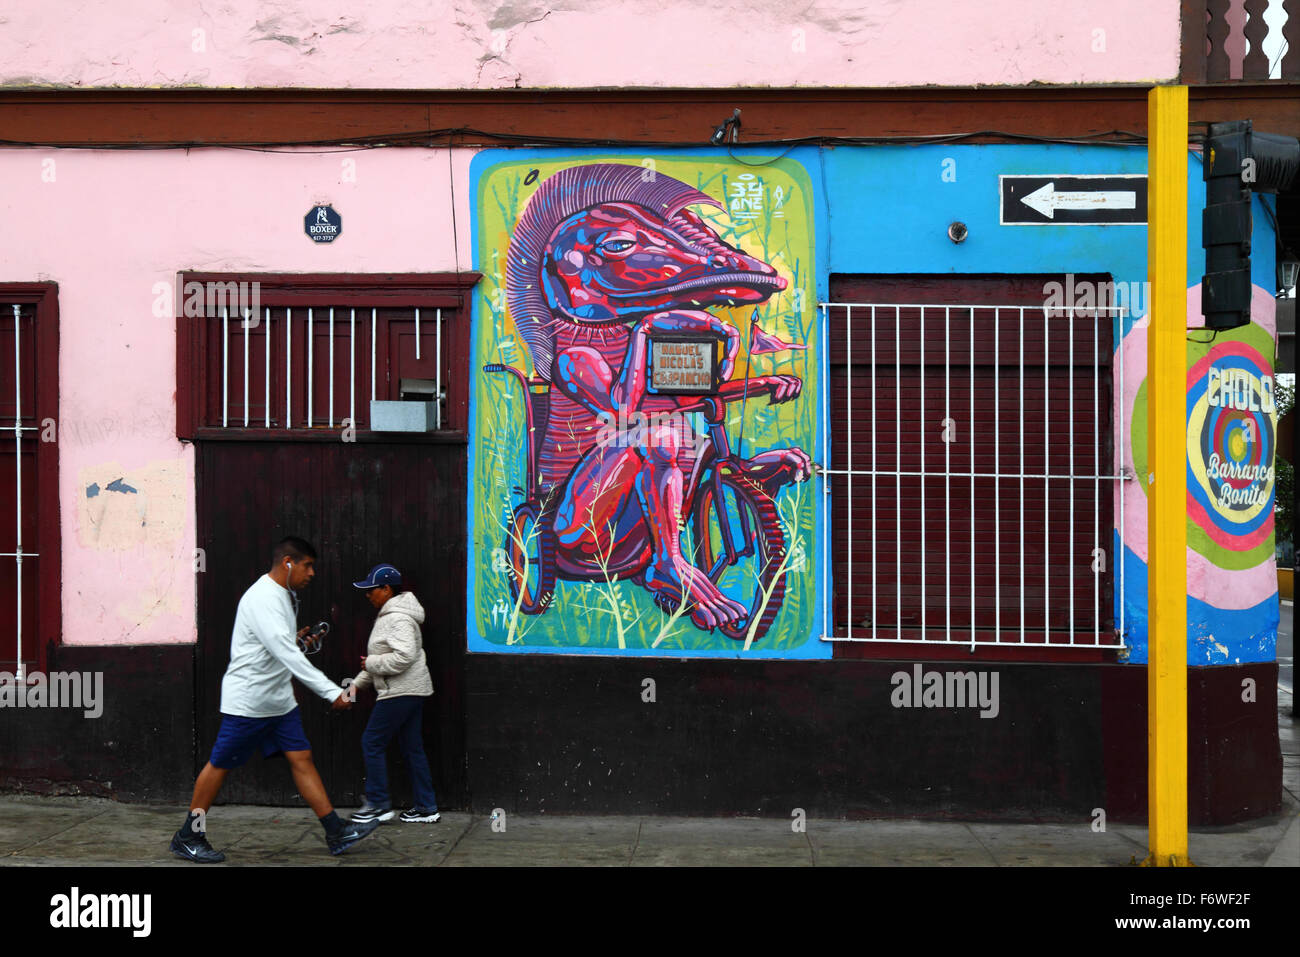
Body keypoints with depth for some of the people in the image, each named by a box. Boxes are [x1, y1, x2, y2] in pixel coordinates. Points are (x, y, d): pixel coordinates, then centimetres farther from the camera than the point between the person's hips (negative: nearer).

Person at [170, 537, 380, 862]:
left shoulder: (284, 596, 10)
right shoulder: (262, 599, -22)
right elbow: (287, 655, -31)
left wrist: (294, 639, 3)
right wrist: (332, 692, -34)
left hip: (279, 700, 9)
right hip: (248, 699, -9)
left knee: (301, 758, 3)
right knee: (221, 765, 2)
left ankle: (336, 833, 2)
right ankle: (187, 838, 15)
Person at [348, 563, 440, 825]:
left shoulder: (398, 619, -17)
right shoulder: (387, 616, 18)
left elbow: (404, 656, -28)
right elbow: (383, 658, 25)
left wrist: (371, 663, -16)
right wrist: (358, 683, 21)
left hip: (401, 692, -11)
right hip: (410, 691, 11)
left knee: (372, 743, -4)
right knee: (412, 747, 11)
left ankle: (378, 805, 2)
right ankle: (426, 808, 13)